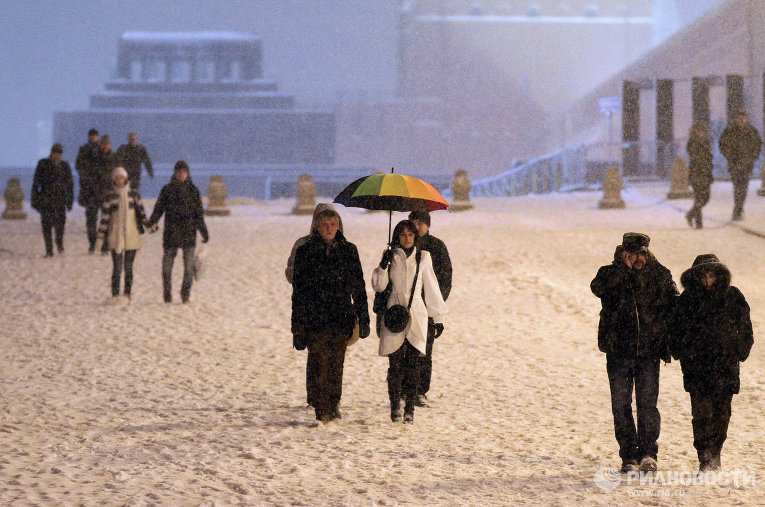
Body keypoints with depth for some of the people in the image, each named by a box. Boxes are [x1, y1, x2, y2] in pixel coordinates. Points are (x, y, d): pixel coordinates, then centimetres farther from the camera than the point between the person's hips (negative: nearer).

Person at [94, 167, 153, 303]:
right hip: (115, 237, -2)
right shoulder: (109, 196, 1)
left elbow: (141, 212, 8)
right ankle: (115, 296, -1)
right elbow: (104, 218, 1)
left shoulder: (133, 194, 6)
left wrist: (149, 226, -5)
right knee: (117, 268, -6)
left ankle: (127, 295, 10)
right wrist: (100, 237, -1)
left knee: (128, 267, 4)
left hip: (132, 236, 2)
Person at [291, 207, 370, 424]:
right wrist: (298, 325, -1)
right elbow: (298, 290, 4)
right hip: (315, 319, -2)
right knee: (320, 366, -7)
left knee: (337, 365, 3)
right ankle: (322, 413, -4)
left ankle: (334, 407, 18)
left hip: (342, 318, 2)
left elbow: (358, 286, 11)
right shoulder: (305, 252, 4)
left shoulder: (348, 250, 8)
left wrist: (363, 318, 6)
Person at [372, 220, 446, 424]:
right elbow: (378, 286, 4)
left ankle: (410, 407, 0)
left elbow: (431, 288, 14)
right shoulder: (391, 256, 8)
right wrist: (383, 266, -13)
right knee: (395, 363, -5)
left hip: (416, 314, 0)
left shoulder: (423, 258, 9)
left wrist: (438, 317, 14)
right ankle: (395, 405, 6)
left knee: (413, 363, -5)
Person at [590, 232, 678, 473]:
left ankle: (647, 453, -2)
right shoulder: (611, 274, 2)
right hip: (618, 351, 0)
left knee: (647, 403, -6)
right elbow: (598, 288, -20)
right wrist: (624, 267, -20)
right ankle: (628, 456, 9)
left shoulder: (660, 275, 5)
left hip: (649, 352, 0)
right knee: (621, 405, 2)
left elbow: (675, 306, 12)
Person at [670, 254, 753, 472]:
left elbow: (744, 327, 13)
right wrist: (681, 353, 6)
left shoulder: (733, 296, 5)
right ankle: (705, 457, -10)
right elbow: (678, 330, 11)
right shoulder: (688, 299, 3)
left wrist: (741, 350, 8)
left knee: (722, 411, 3)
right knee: (701, 411, -10)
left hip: (726, 363, 1)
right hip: (696, 363, -1)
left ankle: (715, 452, 19)